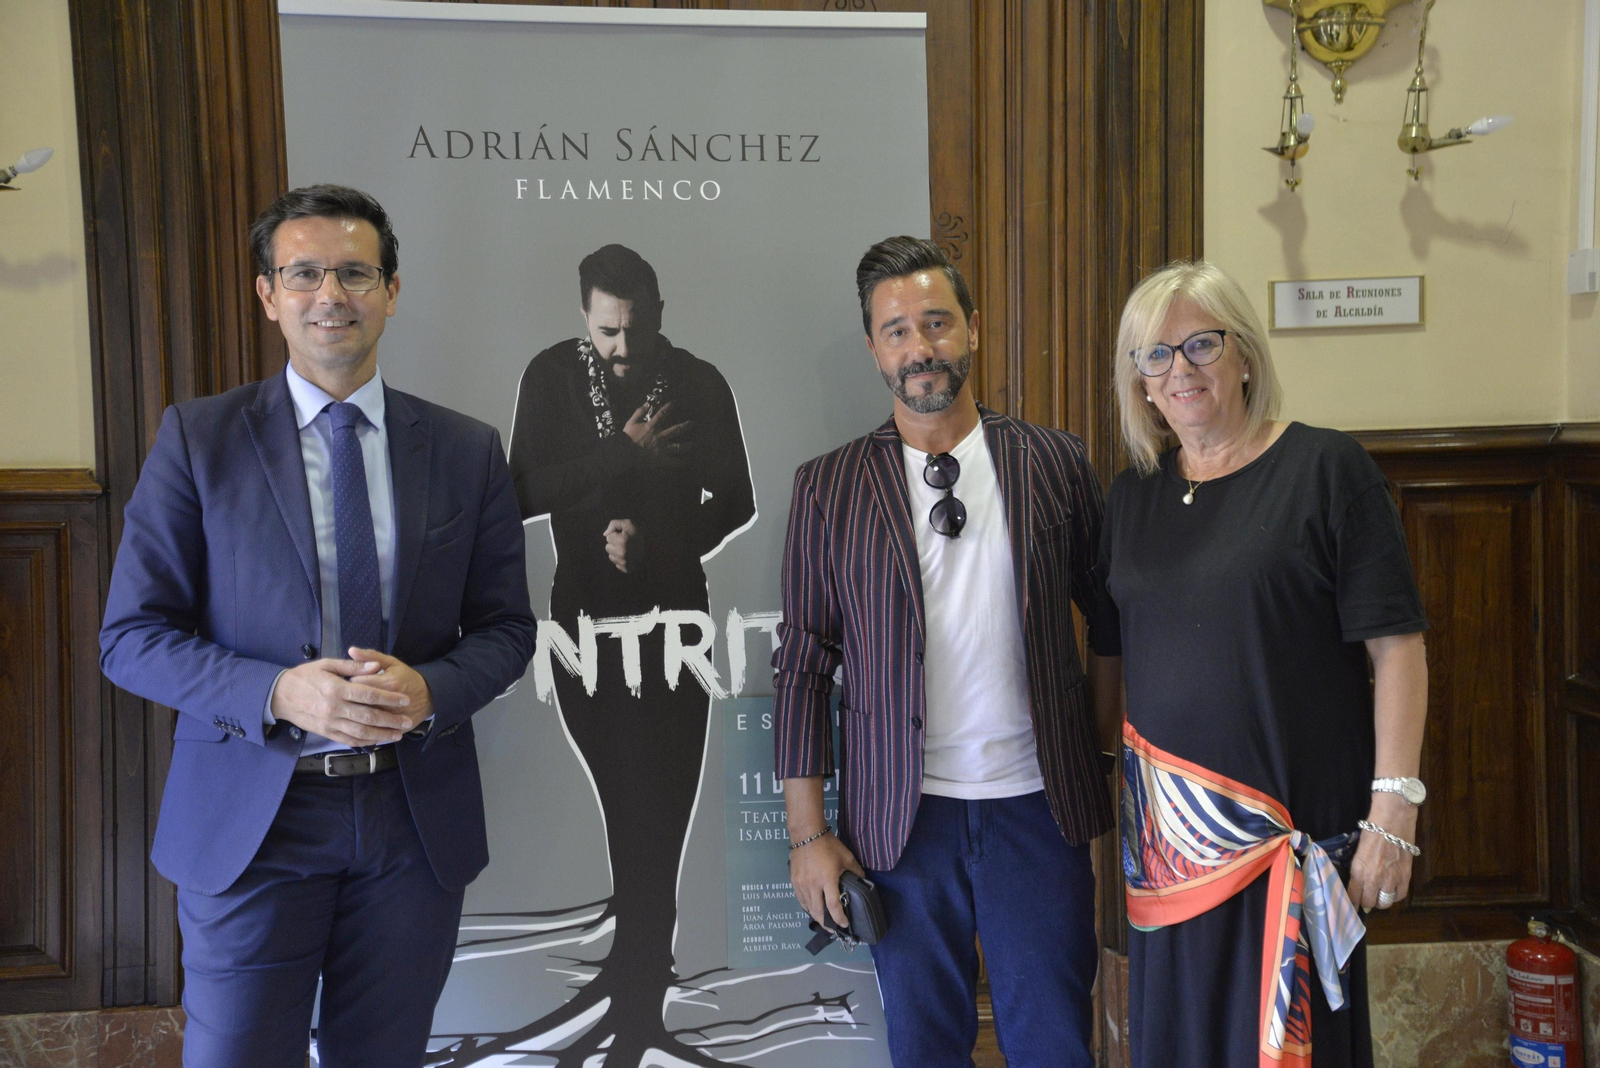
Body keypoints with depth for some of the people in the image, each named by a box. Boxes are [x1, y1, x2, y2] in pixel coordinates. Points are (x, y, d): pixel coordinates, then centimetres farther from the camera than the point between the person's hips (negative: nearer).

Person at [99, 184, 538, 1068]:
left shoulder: (467, 451, 3)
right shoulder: (198, 439, -3)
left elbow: (505, 627, 6)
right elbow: (131, 637, -4)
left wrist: (429, 689, -16)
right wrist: (279, 693, -21)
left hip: (415, 819, 2)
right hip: (250, 821, -2)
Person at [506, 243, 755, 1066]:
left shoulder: (698, 384, -4)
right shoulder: (552, 376, -1)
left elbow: (735, 503, 1)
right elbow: (524, 493, -9)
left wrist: (655, 542, -15)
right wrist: (622, 453, -18)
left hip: (671, 616, -2)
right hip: (582, 616, 2)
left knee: (654, 812, -3)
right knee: (623, 805, 15)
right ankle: (642, 961, 34)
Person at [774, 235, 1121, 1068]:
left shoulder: (1056, 464, 2)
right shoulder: (827, 487, 0)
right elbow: (802, 665, 0)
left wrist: (1104, 742, 4)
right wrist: (808, 834, -2)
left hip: (1037, 806, 0)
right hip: (899, 816, 0)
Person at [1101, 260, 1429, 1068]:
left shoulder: (1325, 469, -6)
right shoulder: (1132, 494, 9)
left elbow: (1395, 645, -10)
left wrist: (1393, 805, -14)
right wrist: (1110, 771, 10)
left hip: (1297, 819, -4)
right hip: (1167, 821, 5)